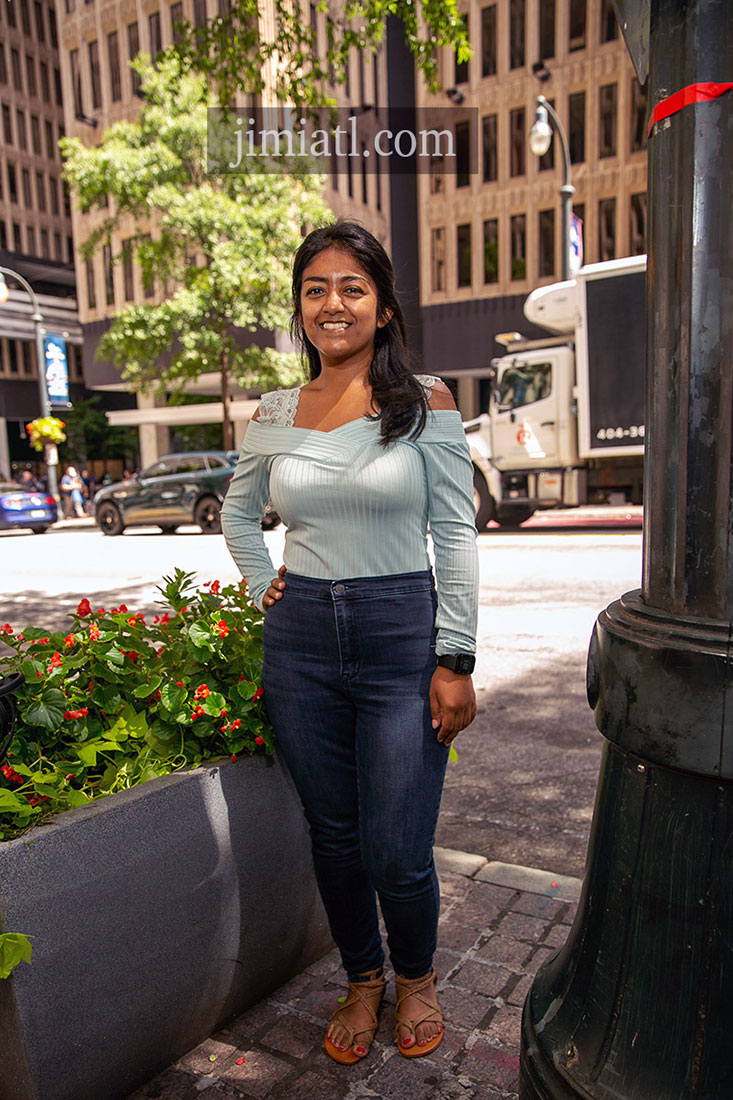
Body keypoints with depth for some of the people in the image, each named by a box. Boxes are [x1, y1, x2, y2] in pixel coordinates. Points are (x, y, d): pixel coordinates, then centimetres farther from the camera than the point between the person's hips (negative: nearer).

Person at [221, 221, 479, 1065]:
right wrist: (263, 589, 9)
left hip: (402, 633, -3)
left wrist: (455, 661, -9)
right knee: (332, 836, 14)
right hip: (300, 639, 3)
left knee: (396, 853, 2)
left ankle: (416, 976, 36)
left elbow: (457, 536, -5)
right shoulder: (274, 415, 5)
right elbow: (237, 512, 22)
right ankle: (361, 980, 41)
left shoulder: (426, 403, -4)